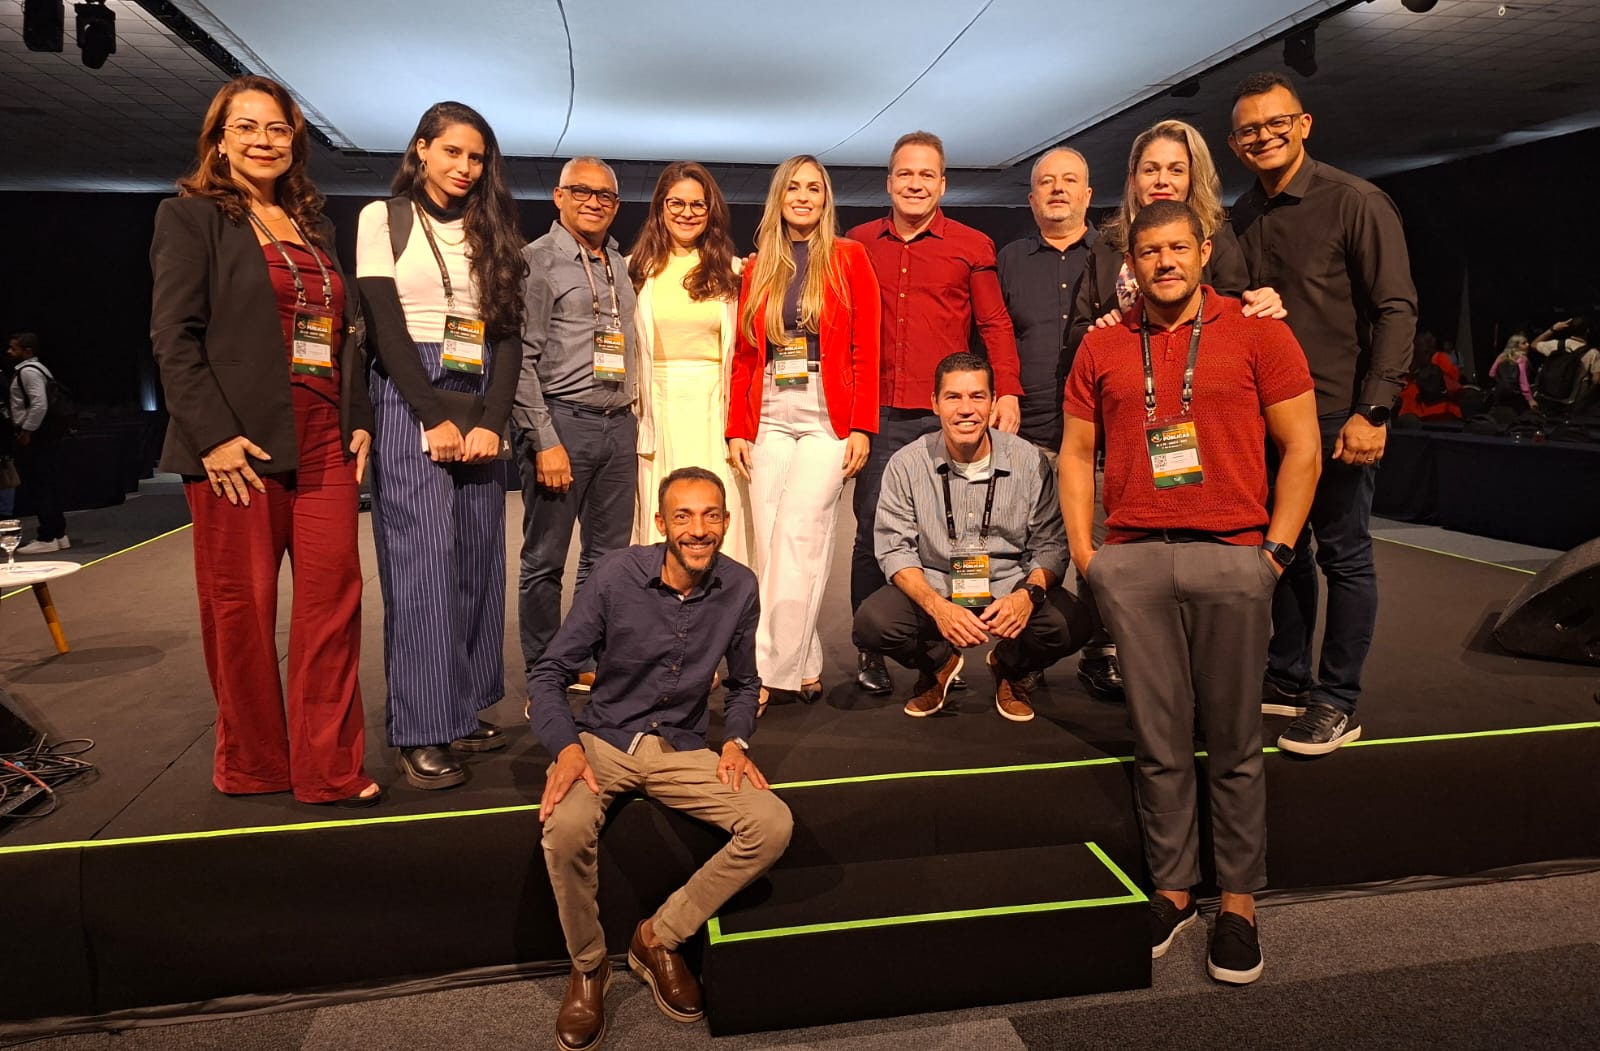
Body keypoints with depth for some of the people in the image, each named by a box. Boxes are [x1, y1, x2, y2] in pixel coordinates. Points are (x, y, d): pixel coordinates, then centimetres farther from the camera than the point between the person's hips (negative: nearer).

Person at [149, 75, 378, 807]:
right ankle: (251, 766, 18)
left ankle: (330, 769, 8)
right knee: (241, 608, 3)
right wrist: (214, 434, -15)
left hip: (325, 443, 5)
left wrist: (359, 419, 6)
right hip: (239, 445, -4)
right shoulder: (190, 216, 3)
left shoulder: (315, 226, 19)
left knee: (333, 601, 0)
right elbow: (173, 336, -6)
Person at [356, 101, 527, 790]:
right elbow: (386, 325, -5)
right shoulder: (384, 218, 4)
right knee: (422, 567, -7)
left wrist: (492, 420, -6)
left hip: (480, 409, 5)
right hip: (410, 403, -4)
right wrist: (435, 418, -14)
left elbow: (508, 332, 7)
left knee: (477, 564, 4)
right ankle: (421, 733, -1)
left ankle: (464, 711, 14)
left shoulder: (490, 232, 16)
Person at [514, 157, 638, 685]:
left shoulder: (622, 266, 17)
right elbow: (521, 359, -9)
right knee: (545, 560, 1)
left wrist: (636, 419, 15)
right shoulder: (537, 260, -3)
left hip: (619, 424, 6)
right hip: (562, 421, -6)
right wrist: (545, 440, -15)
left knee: (608, 556, 11)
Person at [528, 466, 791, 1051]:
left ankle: (659, 938, 1)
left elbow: (743, 683, 13)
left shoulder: (740, 589, -4)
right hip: (604, 741, -2)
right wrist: (567, 747, -23)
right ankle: (588, 968, -2)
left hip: (683, 749, 3)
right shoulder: (615, 575, -13)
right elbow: (548, 674, -7)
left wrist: (737, 741, -5)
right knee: (566, 827, -33)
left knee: (773, 826, -20)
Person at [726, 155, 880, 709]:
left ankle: (771, 671, -4)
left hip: (827, 420, -4)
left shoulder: (848, 259, 4)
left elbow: (866, 350, -1)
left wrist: (862, 427, -9)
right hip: (769, 420, 4)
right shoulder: (757, 268, 14)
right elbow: (743, 354, 12)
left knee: (795, 541, -12)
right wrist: (736, 429, 3)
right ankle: (805, 667, 10)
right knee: (771, 548, 0)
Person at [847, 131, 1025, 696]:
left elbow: (995, 324, 5)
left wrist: (1007, 391, -8)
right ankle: (868, 652, 13)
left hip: (947, 416, -1)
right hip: (878, 415, 1)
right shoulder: (858, 244, 12)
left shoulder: (972, 246, 8)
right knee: (872, 532, 1)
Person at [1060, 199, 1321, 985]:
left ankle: (1239, 901, 18)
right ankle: (1172, 889, 20)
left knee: (1233, 740, 4)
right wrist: (1083, 551, 4)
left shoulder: (1256, 332, 5)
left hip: (1231, 557, -2)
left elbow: (1301, 447, 4)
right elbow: (1076, 453, 13)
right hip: (1132, 561, 2)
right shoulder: (1102, 348, 12)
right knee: (1158, 739, 7)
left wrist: (1277, 548, -3)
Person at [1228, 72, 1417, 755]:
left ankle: (1337, 702, 15)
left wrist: (1372, 410, -18)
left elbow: (1396, 309, -11)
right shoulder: (1242, 217, 10)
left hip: (1336, 414, -5)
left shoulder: (1355, 202, -7)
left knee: (1344, 556, 3)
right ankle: (1286, 678, 27)